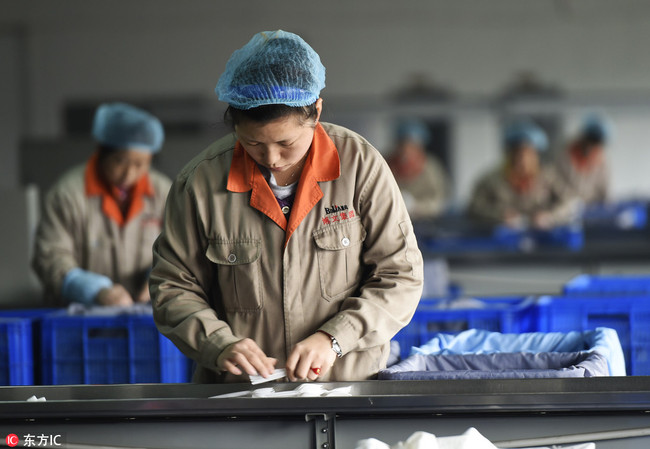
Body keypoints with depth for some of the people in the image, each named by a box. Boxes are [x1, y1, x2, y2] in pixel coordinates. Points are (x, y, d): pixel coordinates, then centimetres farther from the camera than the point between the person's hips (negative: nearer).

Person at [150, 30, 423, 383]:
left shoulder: (360, 165, -2)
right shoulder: (200, 182, -1)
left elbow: (401, 276, 0)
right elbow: (172, 286, 7)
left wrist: (333, 338, -13)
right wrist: (219, 344, -11)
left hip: (350, 382, 0)